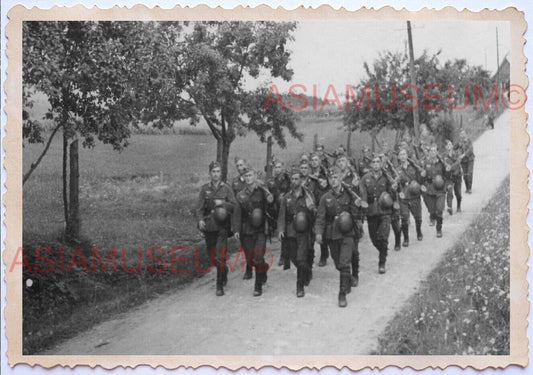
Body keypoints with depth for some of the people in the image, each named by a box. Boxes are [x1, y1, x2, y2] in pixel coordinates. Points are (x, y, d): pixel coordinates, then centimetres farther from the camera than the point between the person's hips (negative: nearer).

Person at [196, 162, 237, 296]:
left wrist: (223, 203, -17)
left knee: (220, 257, -12)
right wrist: (200, 220, -15)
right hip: (209, 226, 3)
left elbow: (234, 206, 0)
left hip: (222, 226, -3)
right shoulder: (205, 189, 6)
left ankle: (220, 286, -4)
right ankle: (224, 273, 40)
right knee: (213, 256, 13)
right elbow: (199, 207, 2)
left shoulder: (226, 188, 2)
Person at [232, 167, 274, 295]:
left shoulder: (262, 191, 1)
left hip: (260, 230, -3)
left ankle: (258, 286, 4)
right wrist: (236, 229, -4)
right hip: (246, 231, 3)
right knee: (249, 258, 4)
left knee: (258, 259, -11)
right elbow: (237, 214, 4)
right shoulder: (241, 195, 7)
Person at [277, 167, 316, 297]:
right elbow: (281, 215, 7)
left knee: (301, 259, -14)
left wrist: (311, 209, -14)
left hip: (304, 232, -3)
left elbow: (315, 213, 6)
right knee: (294, 258, 9)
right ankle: (307, 273, 39)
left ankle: (300, 286, -2)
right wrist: (280, 229, -3)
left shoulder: (307, 195, 3)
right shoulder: (286, 197, 9)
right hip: (290, 232, 3)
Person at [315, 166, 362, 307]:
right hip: (331, 235, 3)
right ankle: (348, 282, 44)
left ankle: (342, 294, -8)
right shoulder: (325, 198, 0)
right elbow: (320, 217, -6)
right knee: (338, 264, 15)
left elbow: (356, 214, 8)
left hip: (347, 234, -3)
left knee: (344, 264, -14)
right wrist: (318, 232, -19)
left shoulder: (349, 195, -2)